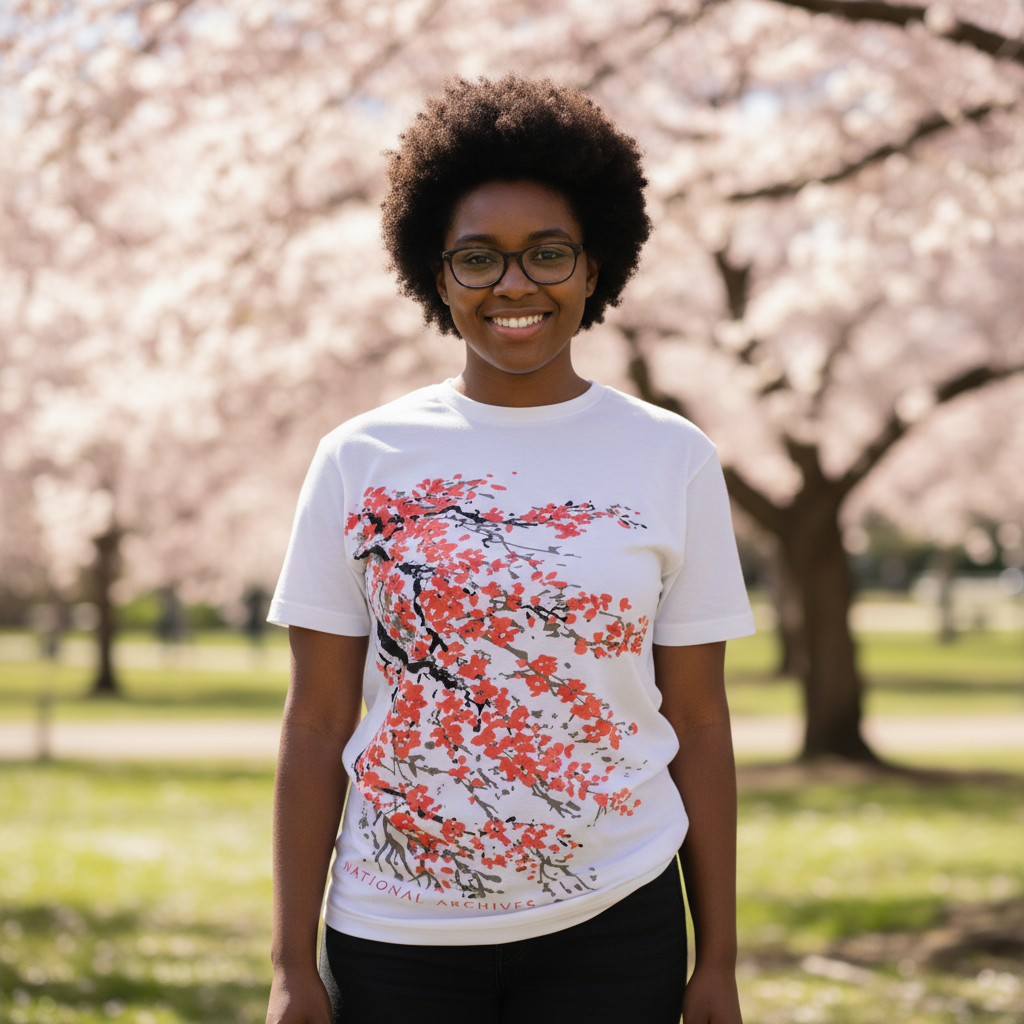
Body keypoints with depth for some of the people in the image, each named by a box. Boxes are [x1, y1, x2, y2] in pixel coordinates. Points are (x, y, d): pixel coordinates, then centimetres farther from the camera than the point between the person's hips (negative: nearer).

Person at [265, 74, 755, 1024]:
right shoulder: (361, 461, 0)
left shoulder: (672, 461, 2)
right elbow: (316, 724, 1)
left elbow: (699, 723, 3)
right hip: (395, 936, 0)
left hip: (610, 928, 0)